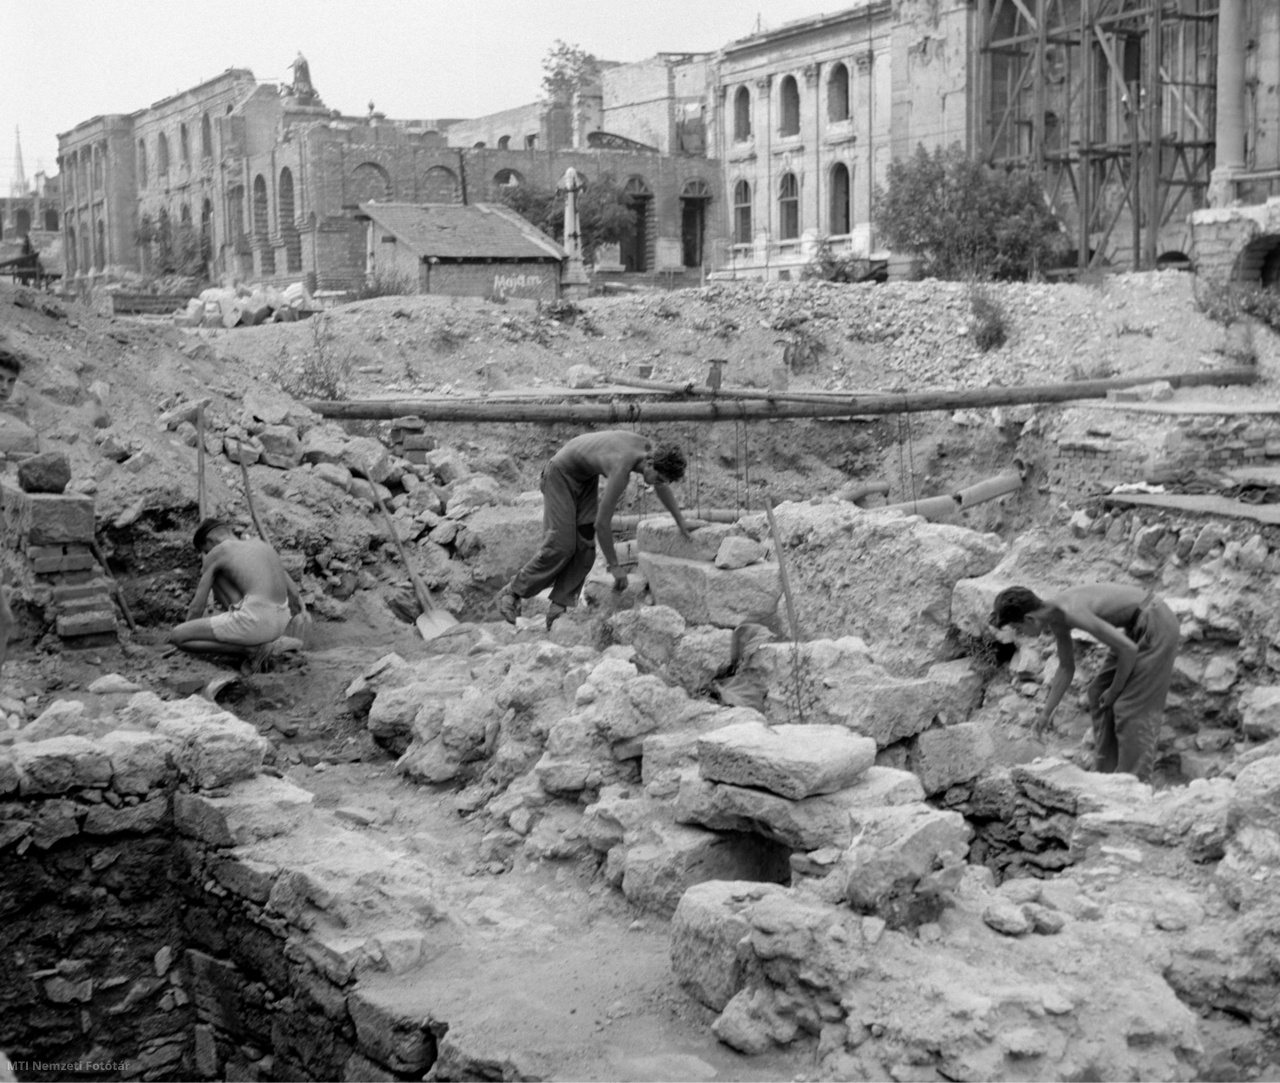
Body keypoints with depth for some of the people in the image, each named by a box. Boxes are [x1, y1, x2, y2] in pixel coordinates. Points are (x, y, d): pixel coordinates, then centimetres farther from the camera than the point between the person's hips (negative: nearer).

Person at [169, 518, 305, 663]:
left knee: (175, 637, 5)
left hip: (253, 622, -7)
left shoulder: (215, 553, 8)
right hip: (279, 622, 7)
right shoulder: (264, 546, 23)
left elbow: (197, 608, 11)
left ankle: (252, 649, -2)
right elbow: (294, 595, 24)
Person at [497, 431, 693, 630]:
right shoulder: (621, 471, -39)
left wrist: (681, 523, 15)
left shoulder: (650, 450, -16)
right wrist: (614, 566, -24)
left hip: (586, 477, 8)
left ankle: (559, 607, -6)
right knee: (561, 546, -16)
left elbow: (662, 487, 7)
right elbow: (602, 523, -33)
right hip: (561, 472, -8)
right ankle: (512, 593, -2)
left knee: (585, 546, -5)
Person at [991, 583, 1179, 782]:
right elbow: (1066, 668, 16)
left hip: (1156, 624, -10)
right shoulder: (1056, 621, 1)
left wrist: (1115, 689, -10)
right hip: (1136, 626, 10)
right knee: (1099, 692, 12)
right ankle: (1105, 772, 18)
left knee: (1131, 707, -8)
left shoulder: (1071, 613, -29)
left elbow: (1128, 649, -25)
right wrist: (1046, 714, 17)